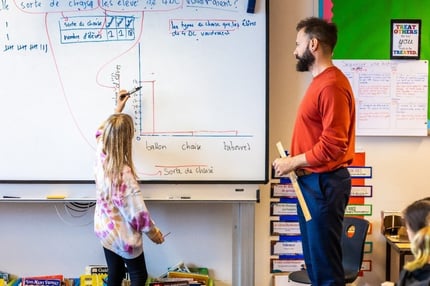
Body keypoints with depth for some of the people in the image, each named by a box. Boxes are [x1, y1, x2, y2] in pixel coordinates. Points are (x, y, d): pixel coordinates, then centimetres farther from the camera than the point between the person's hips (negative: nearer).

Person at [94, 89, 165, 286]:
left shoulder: (101, 156, -11)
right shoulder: (124, 173, -32)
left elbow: (102, 132, 13)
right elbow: (136, 209, -25)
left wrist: (118, 109, 20)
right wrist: (152, 231, -10)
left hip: (104, 230, 7)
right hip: (124, 236, -7)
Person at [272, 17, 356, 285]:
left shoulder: (332, 85, -17)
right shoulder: (320, 81, 15)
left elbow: (333, 145, -23)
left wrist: (293, 162, -13)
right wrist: (295, 161, 7)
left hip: (324, 183, -10)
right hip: (312, 181, 10)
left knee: (325, 264, -1)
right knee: (314, 260, 18)